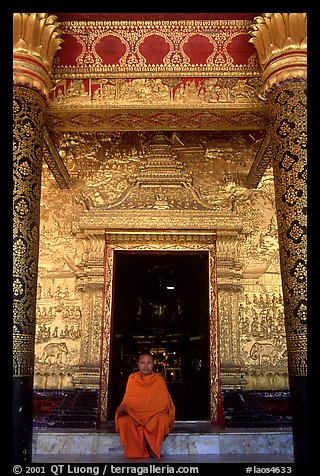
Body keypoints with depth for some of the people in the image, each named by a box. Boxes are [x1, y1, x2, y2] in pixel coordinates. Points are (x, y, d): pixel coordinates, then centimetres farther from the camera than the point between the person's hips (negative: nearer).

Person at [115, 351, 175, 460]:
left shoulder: (159, 380, -1)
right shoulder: (132, 378, 4)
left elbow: (165, 402, -1)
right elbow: (127, 399, 8)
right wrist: (122, 408, -15)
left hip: (155, 415, -1)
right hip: (134, 415, 1)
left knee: (163, 419, -35)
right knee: (122, 421, -31)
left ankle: (153, 449, -9)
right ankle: (135, 451, -11)